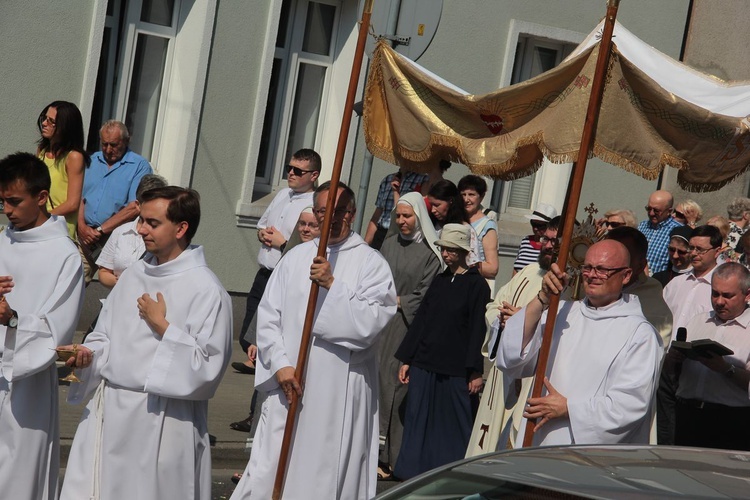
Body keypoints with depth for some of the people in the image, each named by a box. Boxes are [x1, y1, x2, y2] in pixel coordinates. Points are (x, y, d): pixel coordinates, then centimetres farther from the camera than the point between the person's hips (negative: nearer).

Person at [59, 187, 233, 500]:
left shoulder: (206, 290, -11)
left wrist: (162, 326, -16)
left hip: (159, 421, -6)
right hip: (108, 412, 6)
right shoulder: (133, 276, 9)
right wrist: (89, 354, -4)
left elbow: (209, 367, -16)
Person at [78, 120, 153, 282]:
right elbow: (80, 197, 13)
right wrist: (82, 226, -6)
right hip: (85, 236, 4)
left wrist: (100, 230, -12)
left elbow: (135, 207, -12)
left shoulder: (139, 166, -2)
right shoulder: (92, 161, 16)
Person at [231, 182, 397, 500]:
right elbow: (268, 316, 6)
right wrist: (280, 364, -5)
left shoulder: (371, 263, 0)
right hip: (288, 385, 3)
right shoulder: (296, 257, 10)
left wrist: (332, 285, -18)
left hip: (340, 393, -3)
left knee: (324, 474, 1)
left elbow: (369, 322, -11)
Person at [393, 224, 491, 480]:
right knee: (417, 425, 7)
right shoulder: (439, 281, 13)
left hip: (456, 371, -6)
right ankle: (414, 476, 14)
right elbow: (420, 321, 15)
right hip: (424, 366, 6)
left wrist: (476, 371, -13)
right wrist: (406, 360, 12)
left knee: (455, 427, 1)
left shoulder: (477, 285, -4)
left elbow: (478, 329, -8)